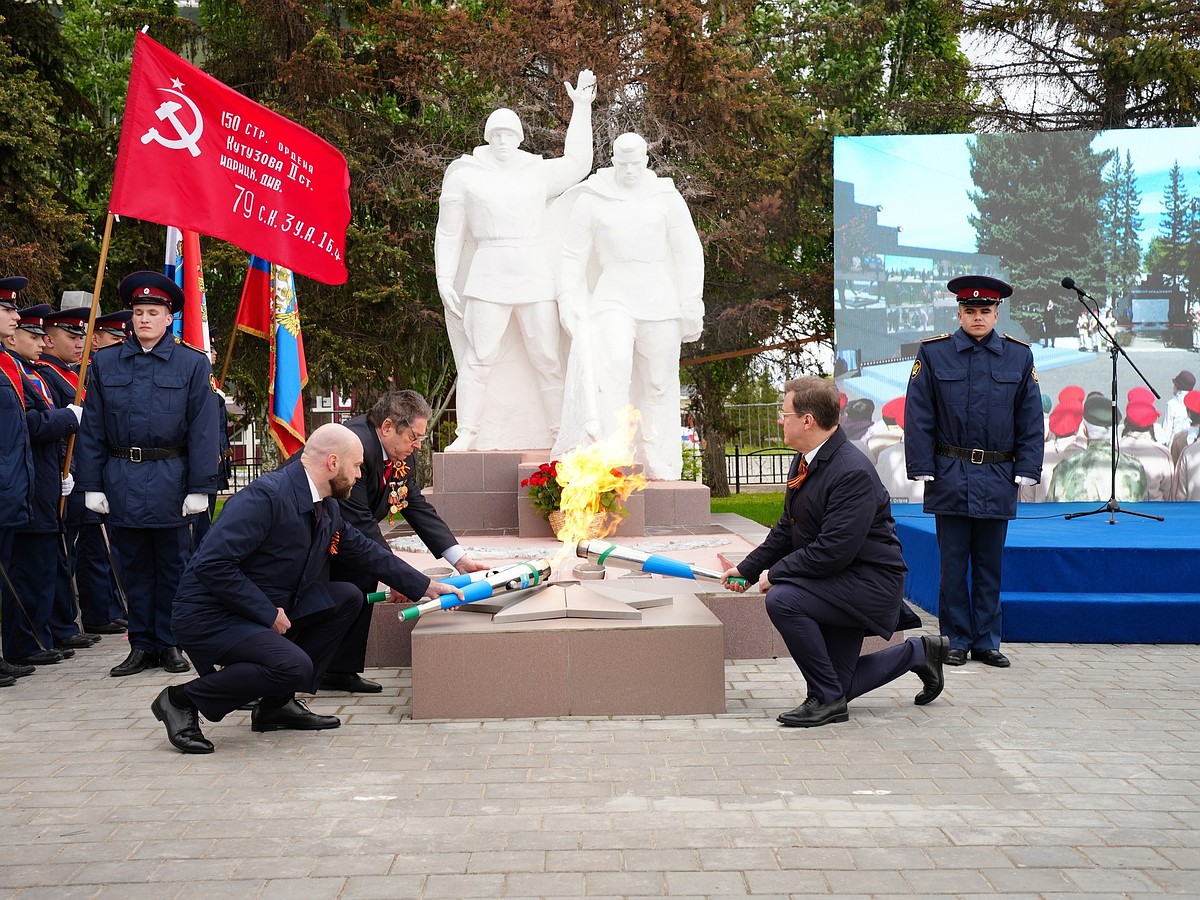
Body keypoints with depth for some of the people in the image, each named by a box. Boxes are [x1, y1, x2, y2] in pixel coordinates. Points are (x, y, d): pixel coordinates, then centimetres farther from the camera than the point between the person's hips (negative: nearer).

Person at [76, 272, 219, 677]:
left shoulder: (192, 364, 1)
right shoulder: (105, 363, 7)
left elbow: (202, 430, -2)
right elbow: (92, 429, 7)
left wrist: (200, 488, -7)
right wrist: (92, 485, 1)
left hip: (170, 480, -2)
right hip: (121, 481, 2)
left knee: (171, 565, 7)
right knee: (134, 566, 9)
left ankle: (169, 644, 17)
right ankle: (142, 646, 18)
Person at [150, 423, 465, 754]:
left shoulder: (328, 509, 6)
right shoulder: (266, 495, -23)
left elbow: (367, 552, 21)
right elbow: (212, 565, -27)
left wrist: (427, 587, 21)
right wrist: (269, 614, -22)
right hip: (210, 616, -9)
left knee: (347, 597, 2)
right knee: (294, 666, -29)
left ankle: (277, 703, 6)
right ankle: (182, 700, -9)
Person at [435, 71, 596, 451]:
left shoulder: (538, 172, 14)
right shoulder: (465, 175, 8)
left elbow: (577, 162, 28)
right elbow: (448, 233, 9)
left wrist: (581, 108, 25)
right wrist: (445, 279, 1)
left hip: (535, 275, 2)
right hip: (488, 277, -2)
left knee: (548, 359, 2)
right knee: (479, 358, -7)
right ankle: (467, 434, -3)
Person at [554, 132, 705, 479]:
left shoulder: (666, 197, 6)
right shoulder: (591, 199, 5)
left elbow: (689, 253, 6)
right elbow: (573, 255, 9)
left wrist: (692, 306, 0)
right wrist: (568, 302, 0)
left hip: (660, 303, 1)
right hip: (613, 298, -1)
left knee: (659, 383, 3)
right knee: (612, 369, -22)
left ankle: (659, 464, 10)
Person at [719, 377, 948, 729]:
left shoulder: (853, 473, -26)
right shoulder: (806, 461, 4)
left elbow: (833, 550, -29)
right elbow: (786, 529, 14)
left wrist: (777, 572, -18)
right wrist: (747, 569, 6)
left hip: (869, 581, -10)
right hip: (838, 581, 10)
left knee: (782, 600, -31)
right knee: (840, 685, 13)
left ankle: (827, 698, -15)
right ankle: (917, 653, 33)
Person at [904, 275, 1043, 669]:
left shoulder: (1019, 356, 5)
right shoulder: (933, 353, 0)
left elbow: (1031, 421, 7)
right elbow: (918, 418, 0)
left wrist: (1026, 471, 0)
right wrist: (923, 470, -6)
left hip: (997, 479, 1)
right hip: (950, 477, -1)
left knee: (990, 565, 9)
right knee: (953, 564, 4)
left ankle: (986, 641, 18)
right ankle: (957, 641, 14)